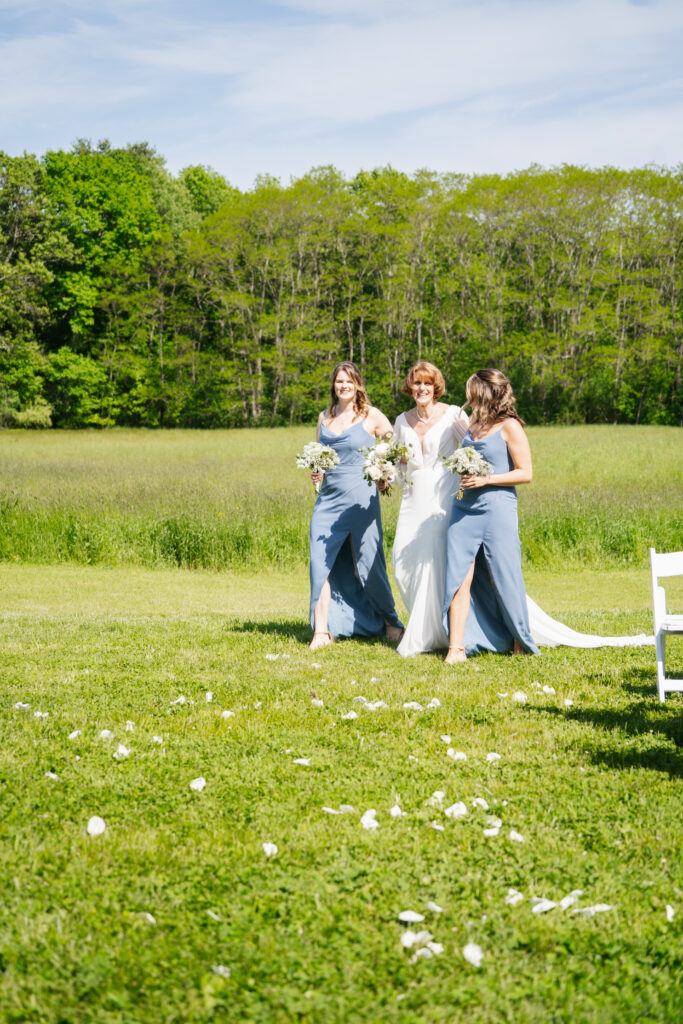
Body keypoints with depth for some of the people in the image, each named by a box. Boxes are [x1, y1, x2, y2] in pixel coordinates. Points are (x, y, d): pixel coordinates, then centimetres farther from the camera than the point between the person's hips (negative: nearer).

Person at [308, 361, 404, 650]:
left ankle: (390, 621, 22)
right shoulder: (324, 418, 13)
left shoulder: (371, 417, 0)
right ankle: (322, 630, 0)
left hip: (360, 499, -4)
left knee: (368, 564, 1)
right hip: (328, 498, 4)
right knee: (321, 562, -4)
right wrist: (315, 472, 3)